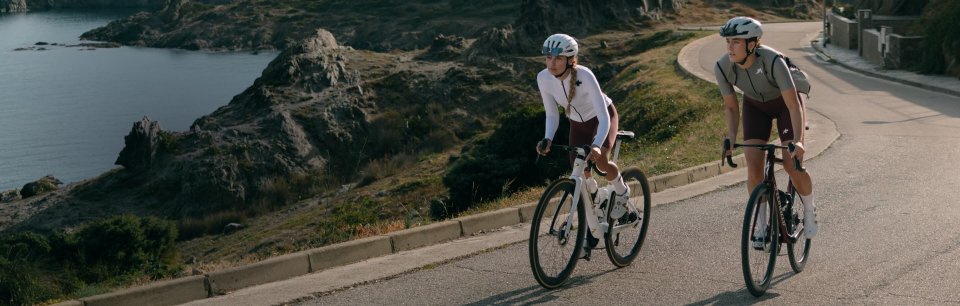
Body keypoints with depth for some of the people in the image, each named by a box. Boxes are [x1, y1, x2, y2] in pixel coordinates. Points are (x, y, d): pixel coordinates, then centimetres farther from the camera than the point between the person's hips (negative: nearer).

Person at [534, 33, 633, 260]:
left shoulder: (584, 76, -35)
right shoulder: (544, 78, -23)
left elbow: (603, 118, -37)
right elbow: (552, 116, -13)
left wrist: (597, 145, -53)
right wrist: (547, 139, -32)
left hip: (603, 116, -4)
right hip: (578, 123, 4)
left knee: (600, 161, -30)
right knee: (581, 176, -5)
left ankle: (622, 194, 3)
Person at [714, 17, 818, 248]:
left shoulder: (773, 61, -37)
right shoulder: (722, 67, -27)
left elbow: (794, 104, -35)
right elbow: (731, 107, -12)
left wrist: (798, 141, -47)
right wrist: (730, 138, -24)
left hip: (784, 102, -3)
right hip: (755, 105, 3)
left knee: (792, 164, -15)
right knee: (753, 166, -12)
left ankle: (809, 211, 15)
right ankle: (763, 224, 5)